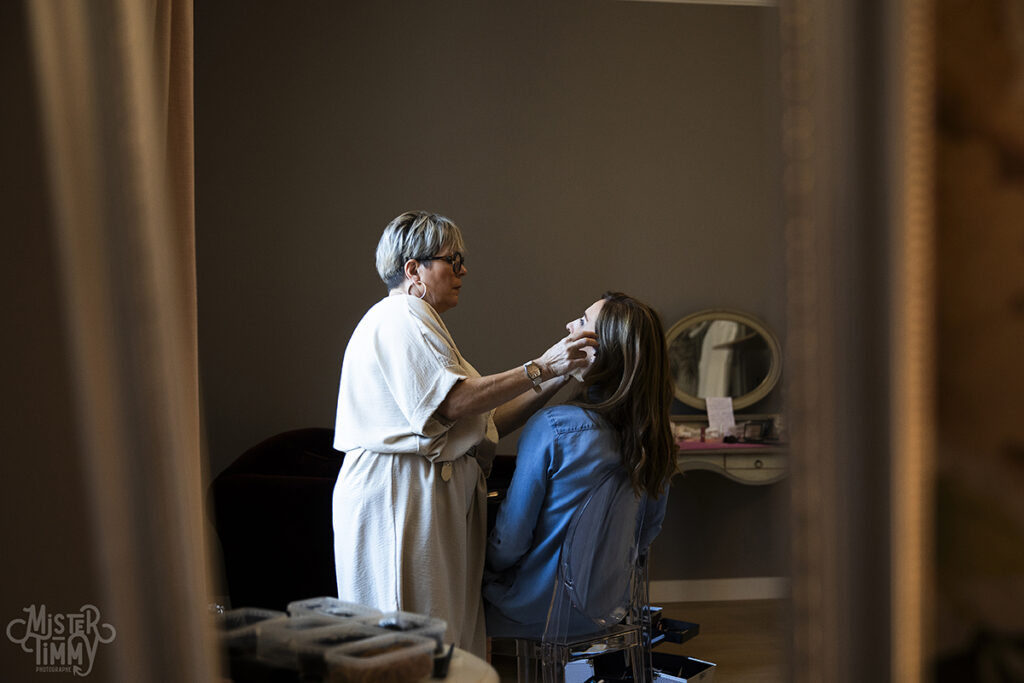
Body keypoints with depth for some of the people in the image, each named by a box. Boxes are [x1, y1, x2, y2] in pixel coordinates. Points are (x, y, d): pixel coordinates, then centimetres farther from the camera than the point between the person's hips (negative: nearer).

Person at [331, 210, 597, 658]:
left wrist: (554, 381, 7)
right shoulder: (398, 318, -7)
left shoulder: (417, 322, 25)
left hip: (437, 499, 10)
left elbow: (485, 422, 17)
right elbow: (453, 402, -21)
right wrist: (540, 367, -19)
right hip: (400, 498, -10)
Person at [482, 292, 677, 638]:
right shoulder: (653, 435, -7)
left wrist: (488, 569, 3)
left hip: (540, 610, -6)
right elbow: (647, 532, 7)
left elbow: (509, 542, -18)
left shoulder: (550, 428, -25)